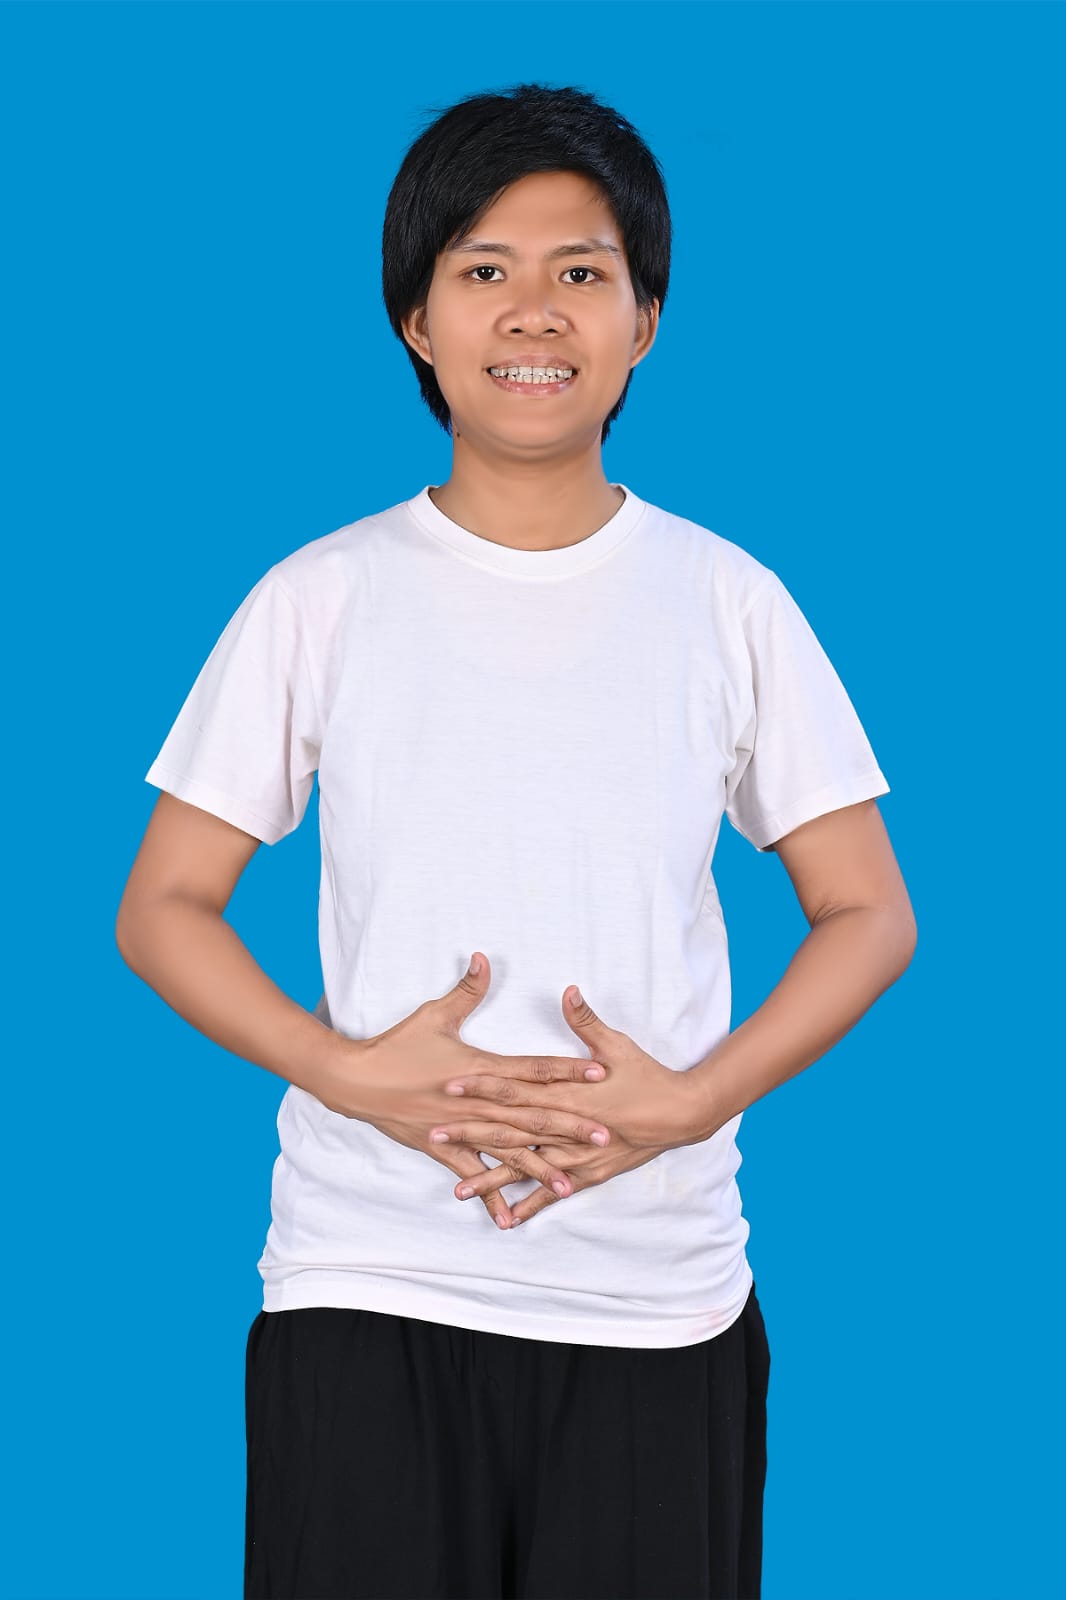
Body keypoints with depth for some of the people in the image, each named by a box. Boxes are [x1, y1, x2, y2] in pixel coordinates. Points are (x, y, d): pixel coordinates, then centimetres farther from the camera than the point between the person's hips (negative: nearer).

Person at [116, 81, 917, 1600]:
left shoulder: (730, 602, 3)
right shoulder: (319, 600, 1)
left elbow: (869, 914, 6)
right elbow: (163, 908, 4)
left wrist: (691, 1100, -10)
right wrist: (350, 1073, -12)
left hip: (663, 1298, 1)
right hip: (364, 1288, 0)